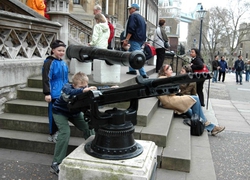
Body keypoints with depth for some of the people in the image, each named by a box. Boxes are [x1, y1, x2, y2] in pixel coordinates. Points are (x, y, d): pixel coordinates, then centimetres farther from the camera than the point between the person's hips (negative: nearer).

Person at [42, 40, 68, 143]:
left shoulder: (63, 63, 13)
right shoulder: (49, 62, -12)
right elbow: (46, 79, -16)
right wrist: (47, 93, -20)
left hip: (63, 93, 8)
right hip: (54, 94, -8)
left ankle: (58, 132, 29)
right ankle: (53, 135, 13)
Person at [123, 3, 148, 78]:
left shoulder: (133, 16, -6)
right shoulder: (141, 17, 22)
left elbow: (131, 29, -18)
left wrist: (126, 39, -18)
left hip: (135, 40, -10)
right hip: (141, 39, 10)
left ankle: (143, 75, -19)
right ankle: (132, 70, 21)